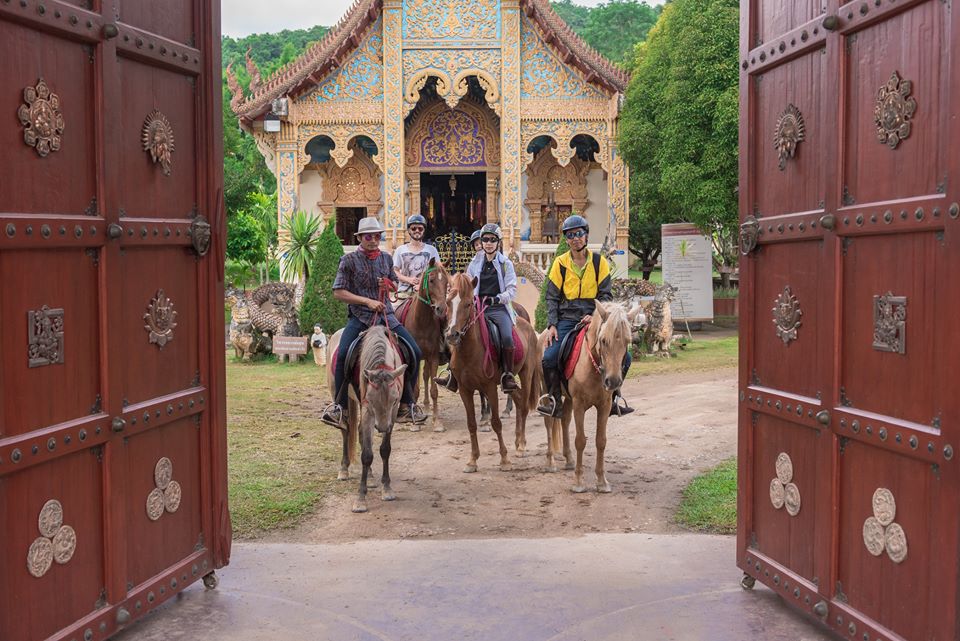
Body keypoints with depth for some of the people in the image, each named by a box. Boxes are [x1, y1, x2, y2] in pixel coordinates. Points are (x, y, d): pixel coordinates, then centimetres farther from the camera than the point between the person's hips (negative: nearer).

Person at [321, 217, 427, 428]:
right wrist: (367, 301, -12)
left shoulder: (386, 258, 12)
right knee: (343, 354, -29)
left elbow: (395, 283, 25)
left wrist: (389, 283, 0)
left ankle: (406, 405, 4)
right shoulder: (349, 260, -2)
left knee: (414, 352, -8)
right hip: (360, 317, -4)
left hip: (386, 315, 4)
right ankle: (340, 406, -16)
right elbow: (338, 292, -5)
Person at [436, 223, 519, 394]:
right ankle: (453, 373, -14)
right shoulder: (475, 263, 14)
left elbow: (512, 289, 0)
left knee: (507, 337, -28)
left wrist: (496, 299, -16)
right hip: (477, 307, 2)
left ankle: (508, 375, -18)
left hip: (499, 308, -2)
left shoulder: (506, 263, 6)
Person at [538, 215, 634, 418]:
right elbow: (552, 296, 5)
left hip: (594, 318, 1)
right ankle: (554, 401, -1)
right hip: (567, 319, -1)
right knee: (549, 358, -20)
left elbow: (606, 294, 3)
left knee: (623, 356, -13)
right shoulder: (560, 263, 3)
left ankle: (613, 396, 7)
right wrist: (552, 325, -7)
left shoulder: (599, 262, 4)